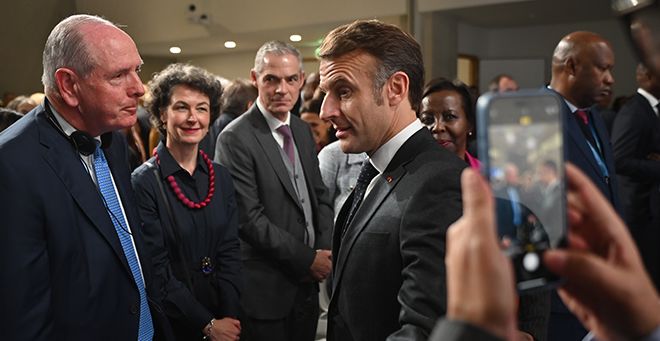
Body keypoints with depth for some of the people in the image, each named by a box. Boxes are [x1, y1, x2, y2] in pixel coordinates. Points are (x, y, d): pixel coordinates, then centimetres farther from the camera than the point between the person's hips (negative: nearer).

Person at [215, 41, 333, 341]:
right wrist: (308, 259, -15)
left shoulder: (302, 130, 9)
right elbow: (250, 219, -19)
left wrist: (325, 250, -3)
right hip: (266, 290, -7)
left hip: (307, 283, 7)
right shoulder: (236, 139, -15)